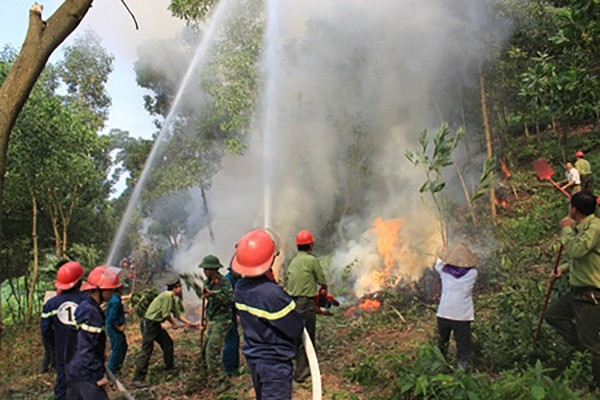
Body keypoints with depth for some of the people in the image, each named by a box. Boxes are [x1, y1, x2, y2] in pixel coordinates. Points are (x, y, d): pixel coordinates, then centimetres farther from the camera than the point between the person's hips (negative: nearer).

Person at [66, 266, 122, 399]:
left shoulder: (91, 308, 9)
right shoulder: (90, 312, -22)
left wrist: (101, 370, 22)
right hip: (86, 375, -10)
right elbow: (87, 349, -22)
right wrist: (99, 375, -17)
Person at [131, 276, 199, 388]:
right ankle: (137, 379, -11)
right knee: (146, 351, -12)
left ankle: (169, 367, 33)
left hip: (156, 325, 10)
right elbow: (166, 315, -17)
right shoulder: (167, 295, -18)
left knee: (168, 343, 16)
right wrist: (174, 324, -1)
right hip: (149, 324, -10)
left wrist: (190, 324, 12)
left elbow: (178, 315, 17)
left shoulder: (173, 299, 13)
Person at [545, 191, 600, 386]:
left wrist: (566, 229, -19)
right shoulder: (582, 227, 10)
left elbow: (577, 250, -34)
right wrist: (563, 269, 9)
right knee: (553, 315, 19)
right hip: (578, 291, 10)